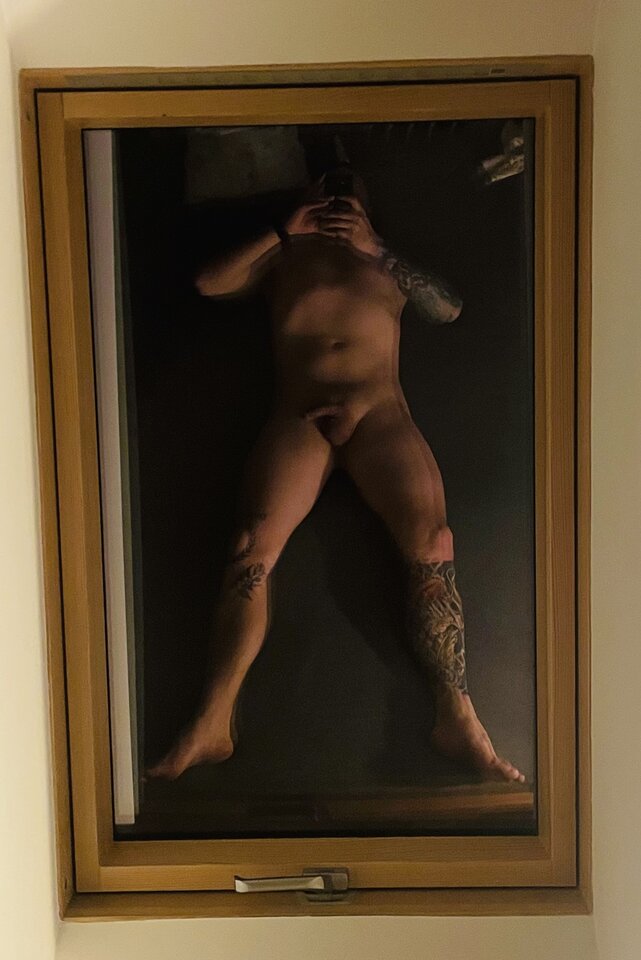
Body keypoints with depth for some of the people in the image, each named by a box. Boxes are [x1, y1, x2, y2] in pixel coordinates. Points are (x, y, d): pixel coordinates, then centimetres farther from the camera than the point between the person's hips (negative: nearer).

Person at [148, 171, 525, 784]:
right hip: (298, 417, 0)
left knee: (431, 543, -23)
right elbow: (209, 283, 17)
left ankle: (457, 718, -21)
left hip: (379, 413, 1)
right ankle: (213, 724, -24)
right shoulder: (287, 253, 31)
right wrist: (283, 232, 15)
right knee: (255, 544, -23)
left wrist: (376, 250, 9)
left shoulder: (385, 261, 31)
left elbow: (449, 309, 15)